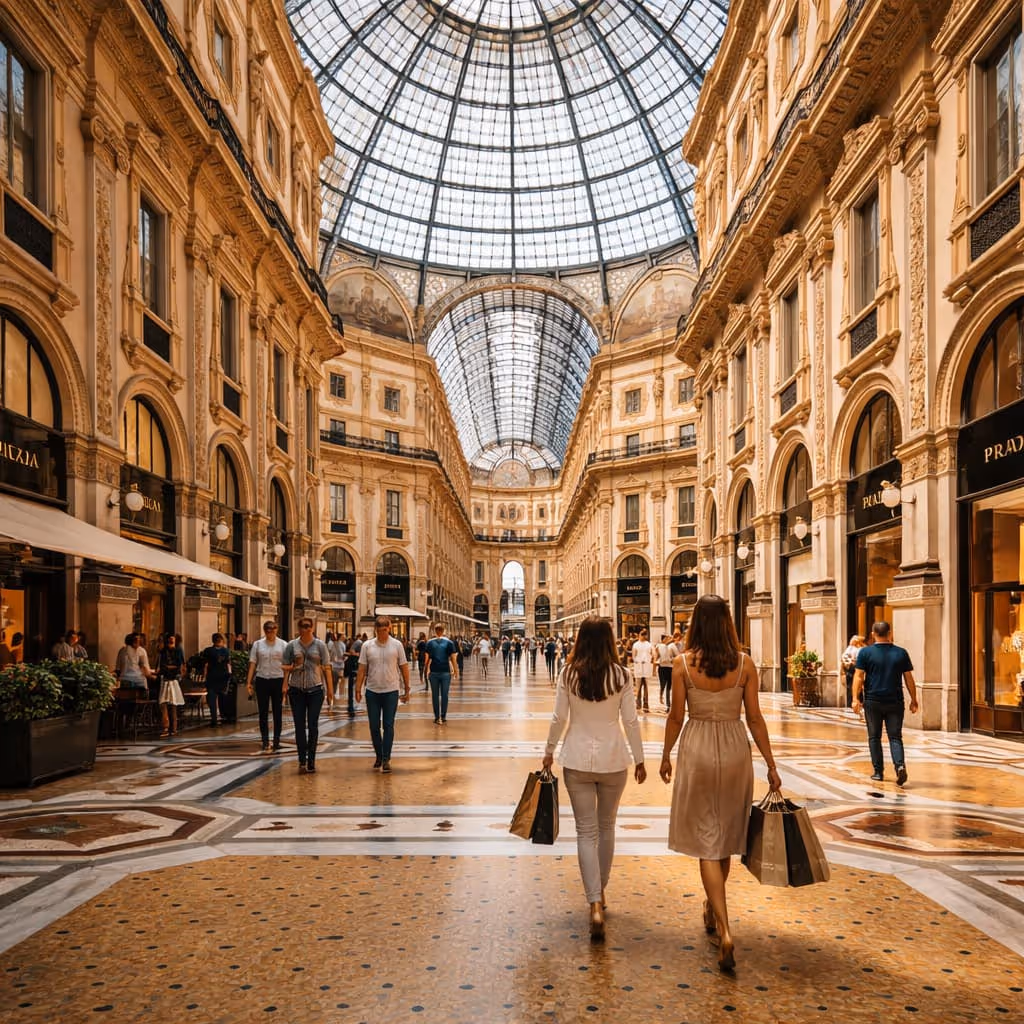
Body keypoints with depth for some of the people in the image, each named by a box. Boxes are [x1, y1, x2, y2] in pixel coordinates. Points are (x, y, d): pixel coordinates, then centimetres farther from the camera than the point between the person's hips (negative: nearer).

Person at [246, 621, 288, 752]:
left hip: (278, 680, -1)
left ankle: (276, 740, 15)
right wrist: (248, 682, -3)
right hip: (262, 680, 1)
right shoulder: (258, 644, 4)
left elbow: (286, 666, -2)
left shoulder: (283, 645, 0)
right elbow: (252, 664, 4)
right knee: (263, 712, 5)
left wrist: (285, 684, -8)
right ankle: (265, 741, 14)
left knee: (277, 712, 6)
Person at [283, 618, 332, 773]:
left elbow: (326, 667, 1)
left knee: (313, 726, 0)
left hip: (315, 689, -1)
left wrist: (330, 688, -3)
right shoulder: (292, 645, 5)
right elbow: (284, 666, 9)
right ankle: (302, 760, 9)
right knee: (299, 725, 3)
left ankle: (311, 761, 8)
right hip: (296, 689, 1)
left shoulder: (320, 645, 2)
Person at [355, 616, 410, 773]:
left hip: (391, 691, -2)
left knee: (389, 726, 0)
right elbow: (362, 669, 3)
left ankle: (386, 759, 4)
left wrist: (407, 689, 4)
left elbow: (404, 668, 3)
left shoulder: (397, 645, -3)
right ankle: (379, 756, 24)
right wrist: (358, 690, 0)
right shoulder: (367, 645, -1)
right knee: (374, 727, 8)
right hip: (372, 691, 2)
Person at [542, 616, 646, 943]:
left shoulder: (568, 674, -5)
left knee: (586, 831, 3)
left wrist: (549, 752, 12)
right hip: (613, 759, 1)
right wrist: (639, 759, 6)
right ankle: (600, 892, 33)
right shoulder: (620, 675, -6)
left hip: (577, 760, 0)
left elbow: (559, 718, -2)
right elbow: (630, 721, -4)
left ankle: (595, 906, -9)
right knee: (606, 826, 19)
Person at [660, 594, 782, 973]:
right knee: (726, 835, 20)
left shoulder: (683, 663, -9)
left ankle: (724, 931, -8)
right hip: (735, 749, 2)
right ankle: (713, 908, 39)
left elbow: (676, 716, -4)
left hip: (697, 749, -2)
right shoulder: (744, 664, -5)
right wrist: (771, 765, 6)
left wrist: (666, 756, 10)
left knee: (707, 841, 3)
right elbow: (755, 718, -2)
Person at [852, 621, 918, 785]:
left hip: (872, 702, -1)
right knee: (895, 737, 5)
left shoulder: (865, 652, -3)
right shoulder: (901, 653, 3)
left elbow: (859, 676, -7)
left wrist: (856, 698, -6)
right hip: (895, 703, 1)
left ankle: (878, 772, 11)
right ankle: (900, 765, -16)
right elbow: (909, 679, 5)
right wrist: (914, 700, 13)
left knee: (874, 737, 9)